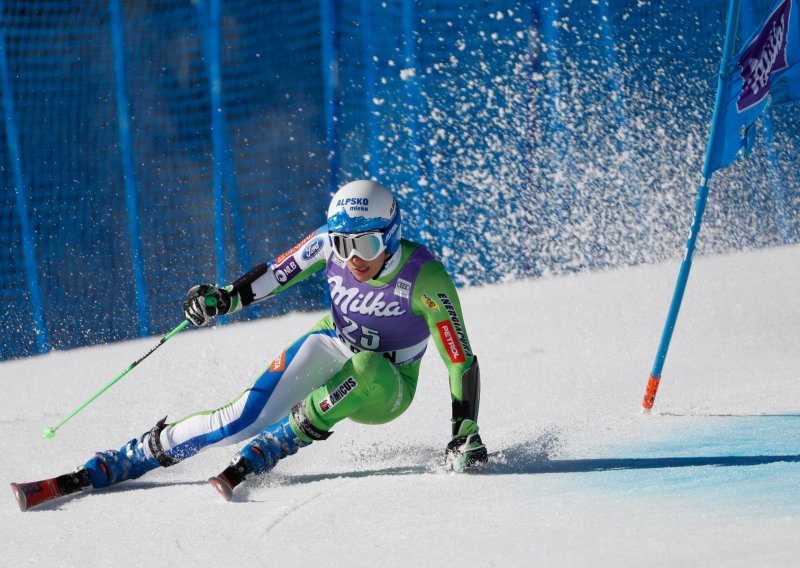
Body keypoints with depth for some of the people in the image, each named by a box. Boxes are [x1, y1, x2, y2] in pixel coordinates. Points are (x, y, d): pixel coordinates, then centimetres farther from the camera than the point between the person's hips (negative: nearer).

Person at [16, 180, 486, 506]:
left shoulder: (425, 279, -28)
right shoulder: (331, 242, -17)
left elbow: (462, 359, -23)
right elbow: (277, 273, 2)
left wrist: (465, 430, -29)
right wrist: (226, 298, -11)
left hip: (385, 389, -3)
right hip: (330, 346, 3)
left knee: (366, 371, -40)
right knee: (243, 419, -19)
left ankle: (250, 463, -32)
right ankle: (101, 470, -15)